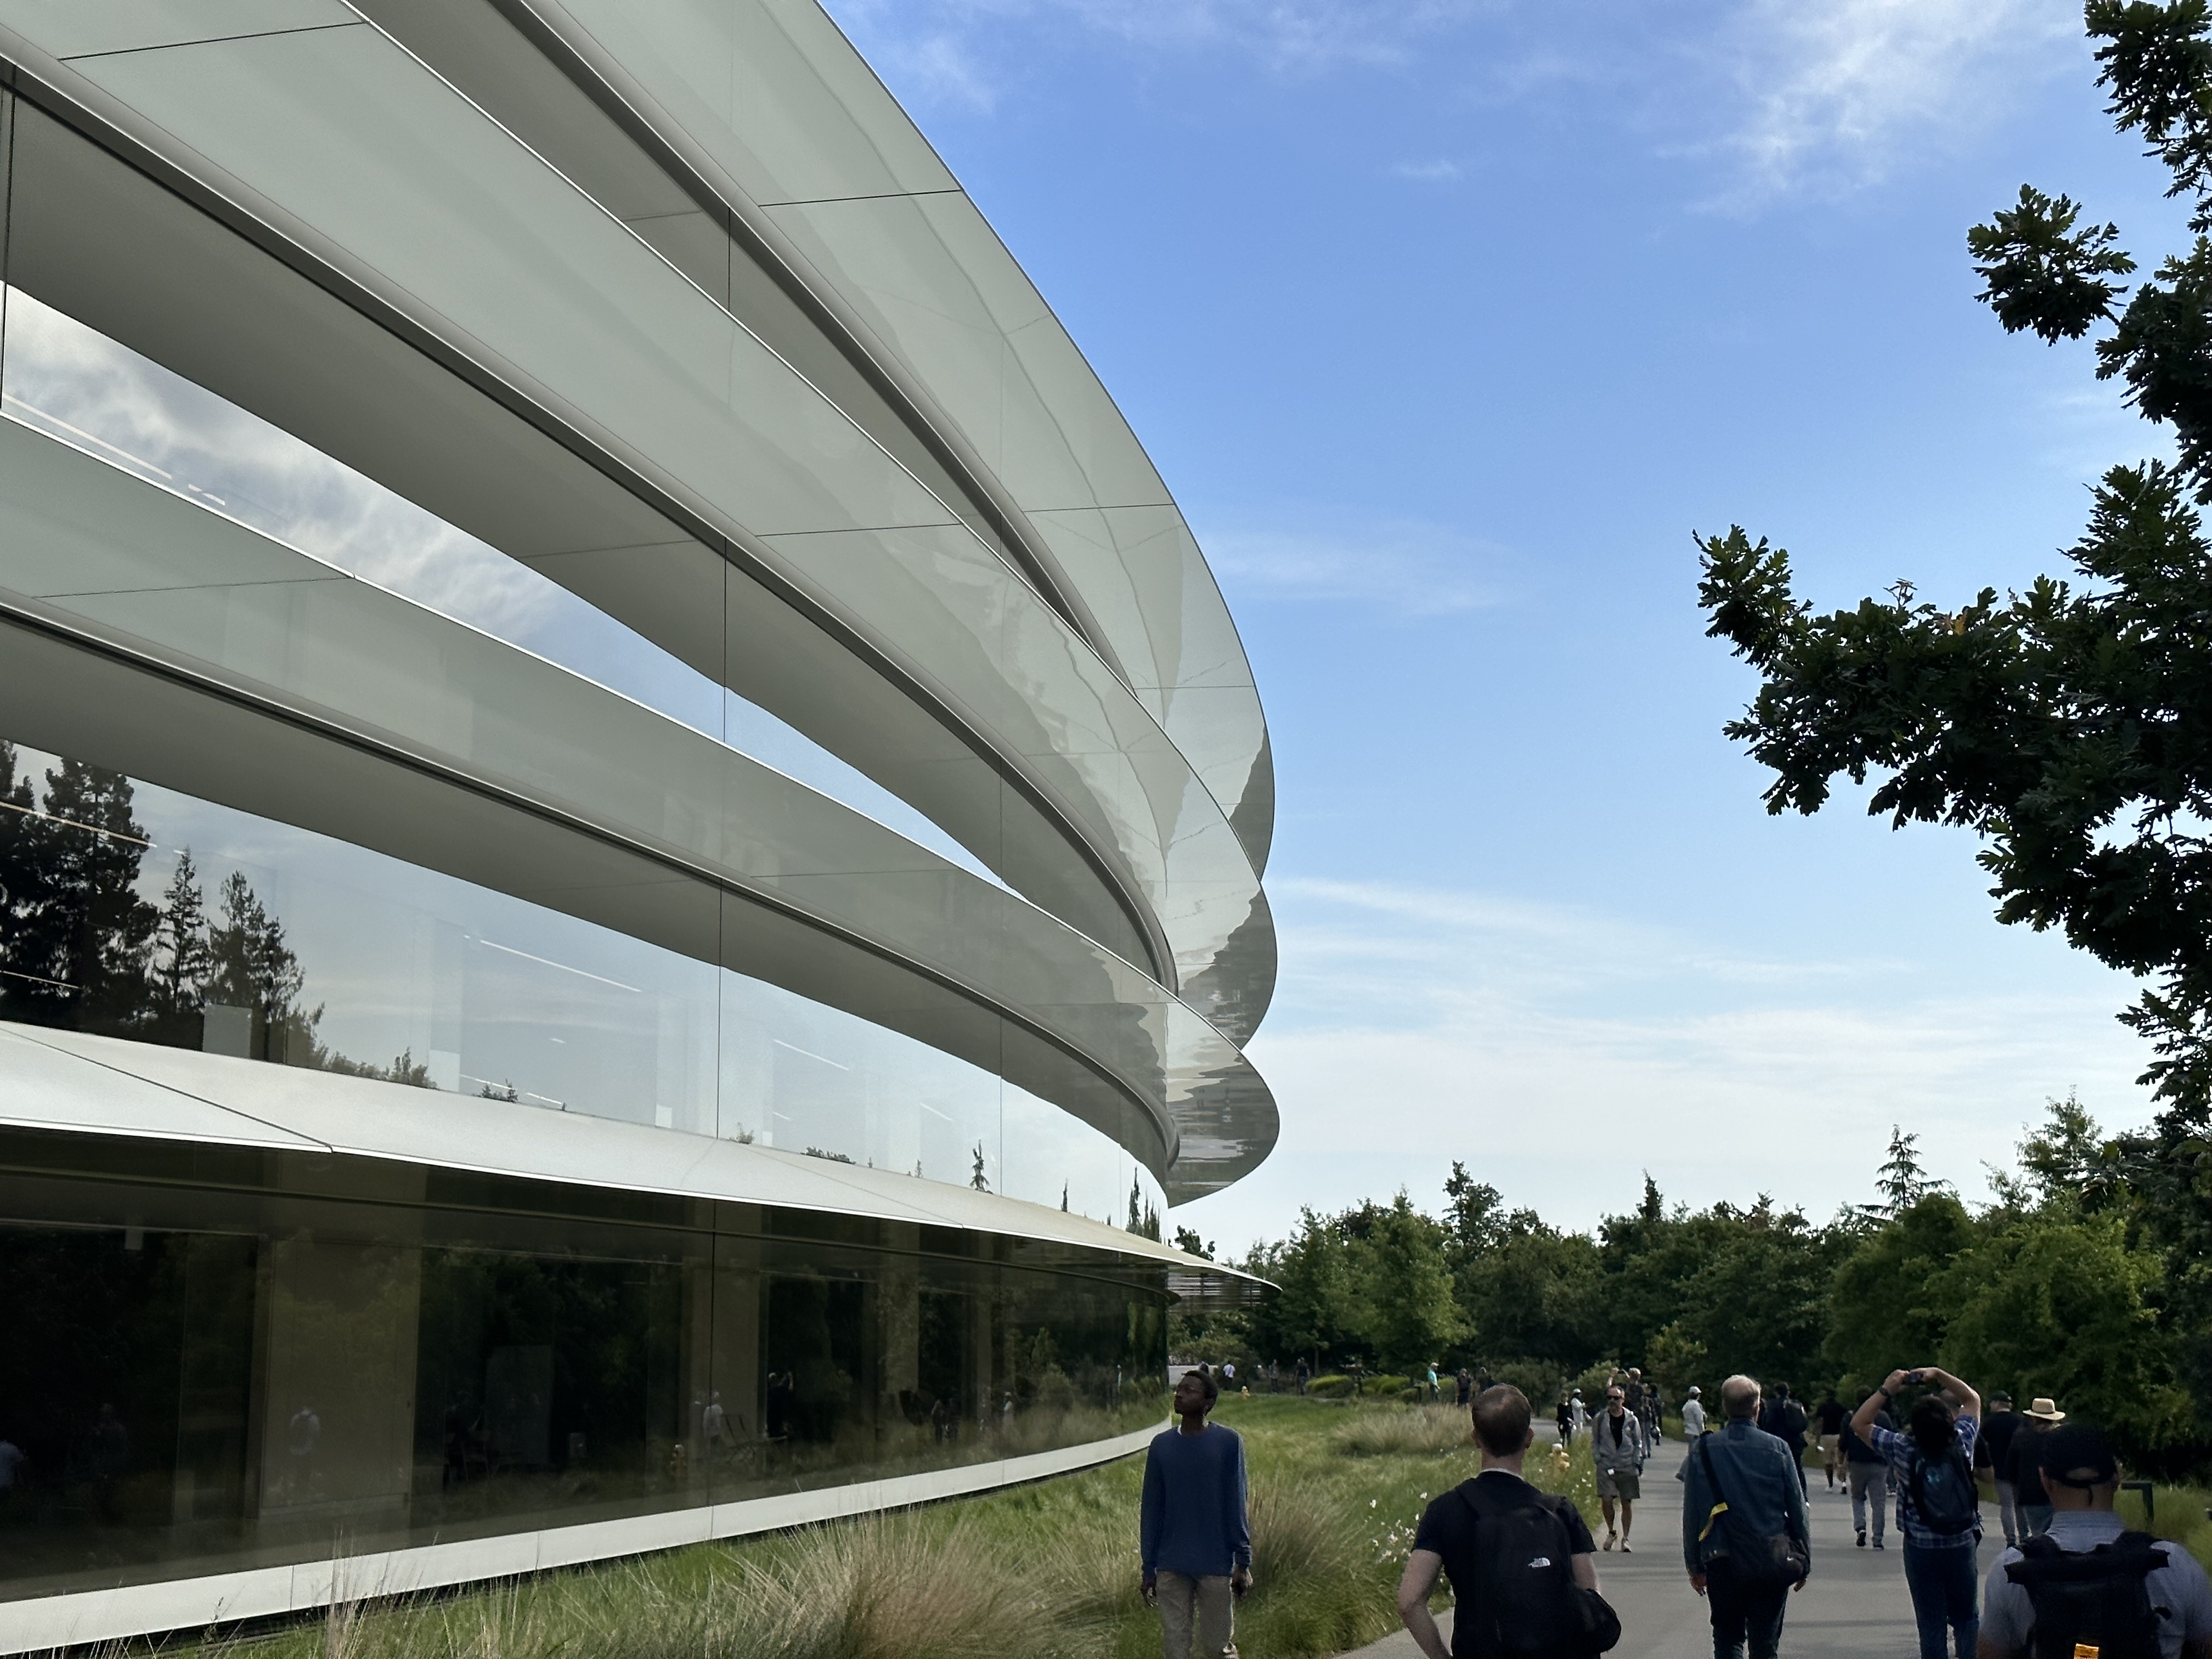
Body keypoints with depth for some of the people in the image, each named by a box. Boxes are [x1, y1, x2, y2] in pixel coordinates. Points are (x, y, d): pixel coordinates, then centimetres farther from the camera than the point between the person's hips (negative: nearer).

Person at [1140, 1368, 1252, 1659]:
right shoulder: (1161, 1445, 5)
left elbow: (1237, 1506, 0)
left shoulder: (1229, 1442, -2)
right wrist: (1149, 1568, 8)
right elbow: (1151, 1510, 9)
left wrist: (1243, 1562, -3)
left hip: (1216, 1566, -2)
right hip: (1171, 1567, 3)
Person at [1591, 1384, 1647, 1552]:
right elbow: (1594, 1441, 10)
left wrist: (1637, 1462, 1)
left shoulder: (1631, 1419, 2)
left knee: (1627, 1504, 3)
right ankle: (1611, 1532, 11)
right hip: (1606, 1466, -1)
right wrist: (1597, 1458, -2)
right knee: (1606, 1500, -13)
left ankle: (1625, 1539, 15)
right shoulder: (1600, 1418, 3)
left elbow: (1638, 1443, 11)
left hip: (1627, 1467, 1)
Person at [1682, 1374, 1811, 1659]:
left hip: (1723, 1563, 0)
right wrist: (1804, 1562, 12)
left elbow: (1691, 1513, 1)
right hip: (1772, 1564, 0)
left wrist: (1695, 1565, 10)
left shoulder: (1704, 1450, -4)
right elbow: (1798, 1510, 1)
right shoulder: (1778, 1449, -4)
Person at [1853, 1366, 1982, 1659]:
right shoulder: (1962, 1444, -8)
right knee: (1968, 1618, 14)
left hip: (1922, 1548, -2)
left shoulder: (1904, 1451, -15)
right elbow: (1972, 1399, 9)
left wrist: (1887, 1390, -8)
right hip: (1962, 1545, 2)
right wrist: (1938, 1375, 2)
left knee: (1932, 1623, 5)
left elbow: (1859, 1424, -5)